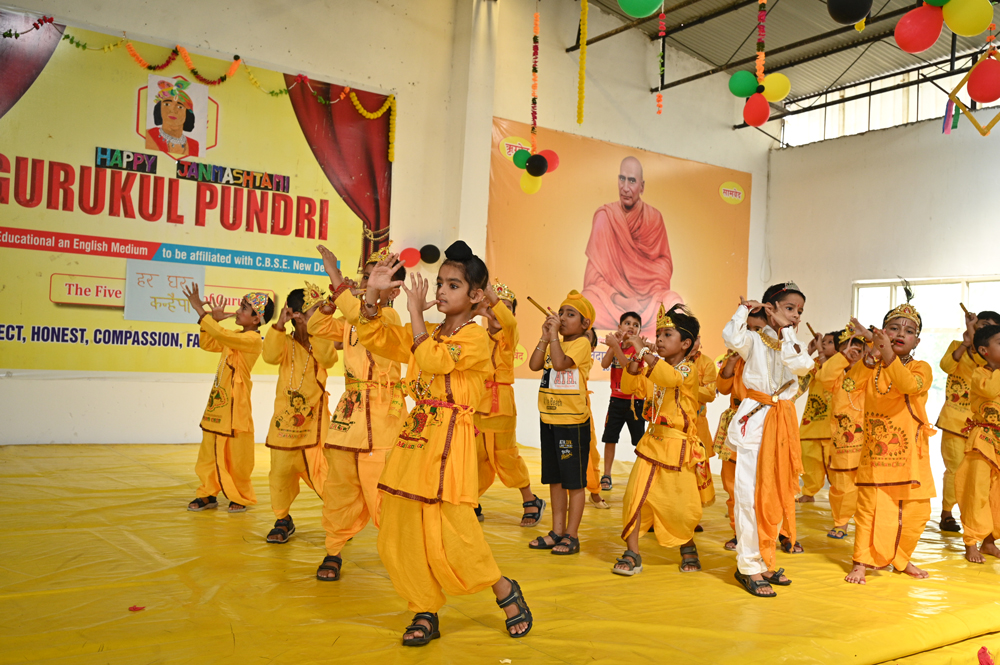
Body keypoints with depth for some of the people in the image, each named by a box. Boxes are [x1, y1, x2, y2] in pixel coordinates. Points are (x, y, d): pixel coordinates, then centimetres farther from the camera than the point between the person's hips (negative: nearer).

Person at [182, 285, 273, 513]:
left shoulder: (253, 339, -15)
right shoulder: (235, 337, 14)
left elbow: (220, 335, -28)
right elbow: (207, 344, 23)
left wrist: (200, 310, -20)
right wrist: (213, 319, 10)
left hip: (235, 406, -8)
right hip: (217, 402, 8)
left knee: (236, 454, 2)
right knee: (209, 451, 12)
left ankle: (240, 498, 16)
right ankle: (208, 494, 22)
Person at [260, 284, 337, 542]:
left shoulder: (322, 341, 5)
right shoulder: (286, 342, 1)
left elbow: (329, 358, -17)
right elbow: (270, 356, -20)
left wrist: (312, 332, -23)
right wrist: (279, 324, -26)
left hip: (315, 418, 0)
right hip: (286, 418, 0)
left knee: (324, 470, -1)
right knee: (281, 470, 3)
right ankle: (283, 520, 20)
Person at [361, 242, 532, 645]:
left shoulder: (475, 336, -7)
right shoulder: (427, 334, 16)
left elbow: (431, 359, -21)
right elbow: (374, 337, 13)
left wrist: (415, 312, -10)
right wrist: (373, 293, 1)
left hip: (449, 443, -7)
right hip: (415, 437, 7)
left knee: (451, 533, -8)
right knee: (402, 533, 6)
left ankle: (506, 592, 17)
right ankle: (425, 612, 21)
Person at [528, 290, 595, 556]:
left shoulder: (582, 344, -10)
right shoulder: (554, 343, 13)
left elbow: (560, 363, -26)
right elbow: (534, 365, -1)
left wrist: (555, 335, -19)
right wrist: (545, 337, -5)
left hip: (573, 421, -8)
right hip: (549, 419, 8)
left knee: (574, 481, 2)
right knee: (554, 479, 14)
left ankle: (571, 536, 10)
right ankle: (557, 531, 24)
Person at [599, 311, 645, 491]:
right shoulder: (616, 346, 7)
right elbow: (605, 364, -10)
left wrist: (615, 346, -31)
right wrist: (614, 344, -18)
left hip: (635, 400, -4)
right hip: (616, 399, 4)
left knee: (640, 440, 3)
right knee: (609, 438, 5)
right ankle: (606, 476, 13)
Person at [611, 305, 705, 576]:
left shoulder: (687, 369, -11)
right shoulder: (654, 370, 10)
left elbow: (670, 377, -33)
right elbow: (628, 386, 6)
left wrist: (643, 351, -33)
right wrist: (635, 360, -8)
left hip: (678, 445, -5)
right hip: (652, 442, 5)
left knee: (680, 504, 6)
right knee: (635, 495, -7)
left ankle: (688, 546, 33)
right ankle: (632, 554, 1)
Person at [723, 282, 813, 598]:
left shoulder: (793, 343, 10)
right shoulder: (755, 340, -3)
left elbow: (801, 365, -14)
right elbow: (732, 338, -27)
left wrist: (786, 330, -11)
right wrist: (744, 309, -12)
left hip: (783, 421, 6)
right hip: (755, 420, -5)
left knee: (775, 494, 12)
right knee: (750, 494, -6)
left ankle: (765, 560, 24)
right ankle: (749, 566, 2)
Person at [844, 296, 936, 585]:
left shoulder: (921, 368, -2)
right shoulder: (871, 367, 4)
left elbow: (910, 385, -25)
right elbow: (851, 382, -16)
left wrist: (888, 355, -36)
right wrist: (871, 354, -25)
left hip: (910, 455, 0)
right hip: (876, 451, 0)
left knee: (914, 512, 7)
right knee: (870, 507, -4)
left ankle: (901, 558, 28)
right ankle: (861, 562, 6)